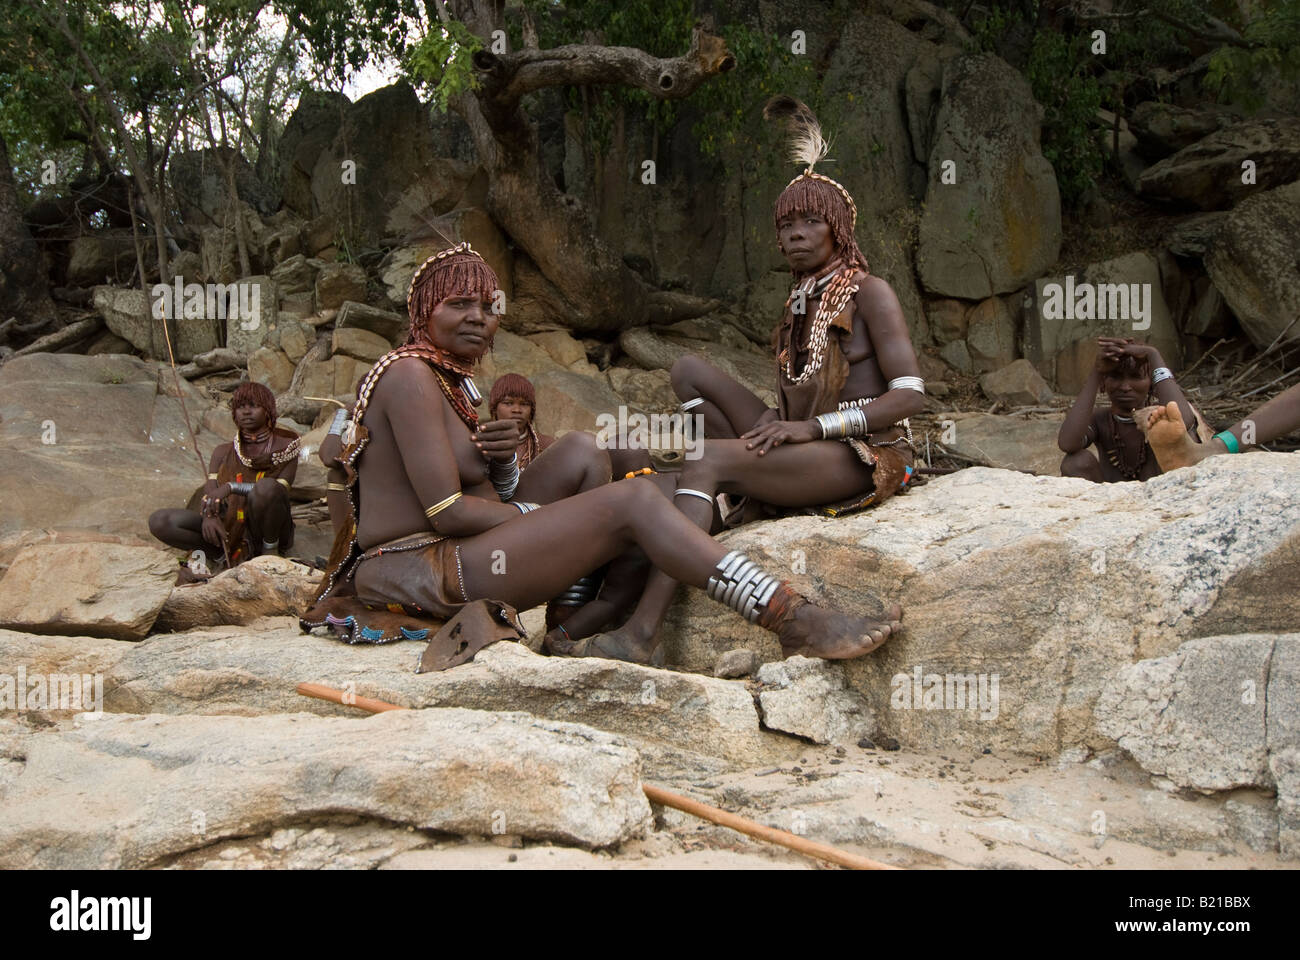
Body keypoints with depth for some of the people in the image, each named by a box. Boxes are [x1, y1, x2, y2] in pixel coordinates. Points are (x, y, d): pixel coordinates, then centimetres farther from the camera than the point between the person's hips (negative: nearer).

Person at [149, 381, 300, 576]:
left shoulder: (285, 447, 3)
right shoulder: (224, 452, 14)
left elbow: (279, 491, -13)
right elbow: (210, 491, 1)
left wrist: (232, 487, -25)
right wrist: (209, 515, -23)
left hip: (268, 531, -3)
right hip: (229, 530, 3)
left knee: (266, 486, -37)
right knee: (159, 521, -17)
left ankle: (271, 552, -13)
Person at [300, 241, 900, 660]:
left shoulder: (447, 379, 19)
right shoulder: (410, 374, -11)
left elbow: (489, 501, 18)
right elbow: (447, 511, -20)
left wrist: (504, 462, -4)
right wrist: (554, 520, -10)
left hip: (438, 564, 10)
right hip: (418, 573, -10)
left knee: (581, 452, 8)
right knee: (632, 502, -17)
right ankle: (796, 623, -21)